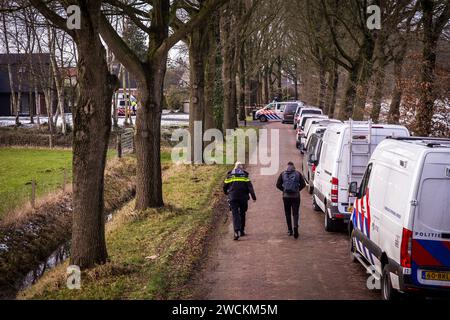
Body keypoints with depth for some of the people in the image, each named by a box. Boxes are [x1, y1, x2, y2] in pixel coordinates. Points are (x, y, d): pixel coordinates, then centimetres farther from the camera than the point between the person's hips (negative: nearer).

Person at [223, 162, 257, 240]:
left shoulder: (229, 175, 7)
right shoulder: (245, 175, 2)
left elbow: (225, 186, 11)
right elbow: (249, 186, -7)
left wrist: (227, 193, 31)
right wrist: (253, 196, -8)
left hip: (233, 197, 0)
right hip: (243, 197, 0)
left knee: (235, 214, -5)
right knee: (242, 214, 16)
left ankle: (237, 232, -23)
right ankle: (242, 231, 22)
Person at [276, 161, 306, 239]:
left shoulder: (283, 174, 3)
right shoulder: (298, 174, 0)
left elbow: (278, 185, 1)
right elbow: (303, 184, -2)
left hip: (286, 196, 1)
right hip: (296, 196, -1)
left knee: (288, 214, 13)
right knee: (295, 213, 2)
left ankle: (290, 230, 16)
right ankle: (295, 227, -21)